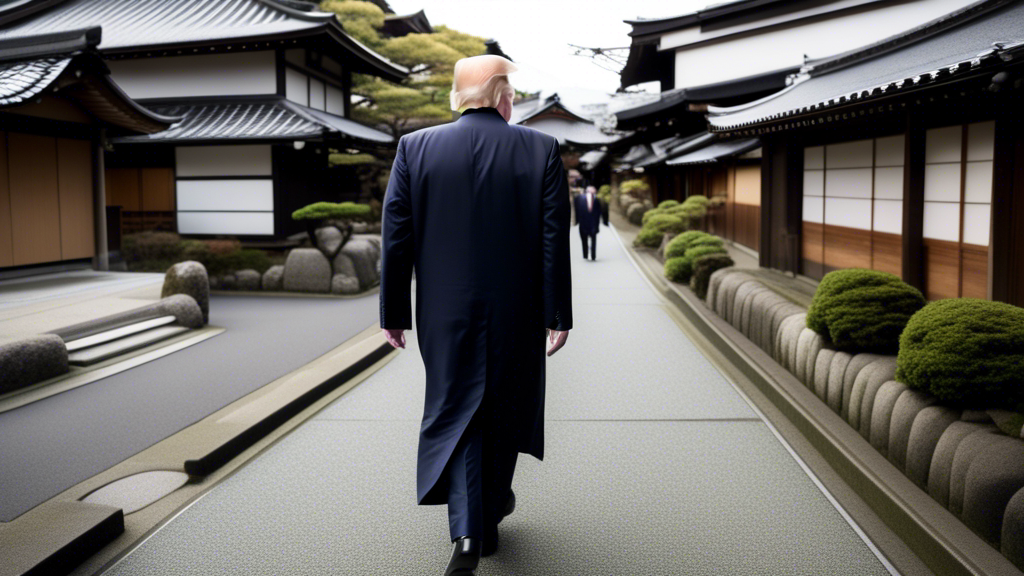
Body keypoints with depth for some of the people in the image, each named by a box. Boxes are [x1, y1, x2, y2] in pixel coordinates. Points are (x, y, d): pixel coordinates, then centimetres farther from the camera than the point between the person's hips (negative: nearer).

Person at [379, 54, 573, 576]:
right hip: (515, 313, 0)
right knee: (504, 410, 18)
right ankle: (490, 517, 35)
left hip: (445, 313, 0)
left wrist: (394, 312, 5)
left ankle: (467, 534, -2)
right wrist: (558, 314, 0)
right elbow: (554, 240, -6)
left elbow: (395, 238, -3)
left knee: (456, 413, 11)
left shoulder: (415, 148, -2)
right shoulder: (541, 150, -4)